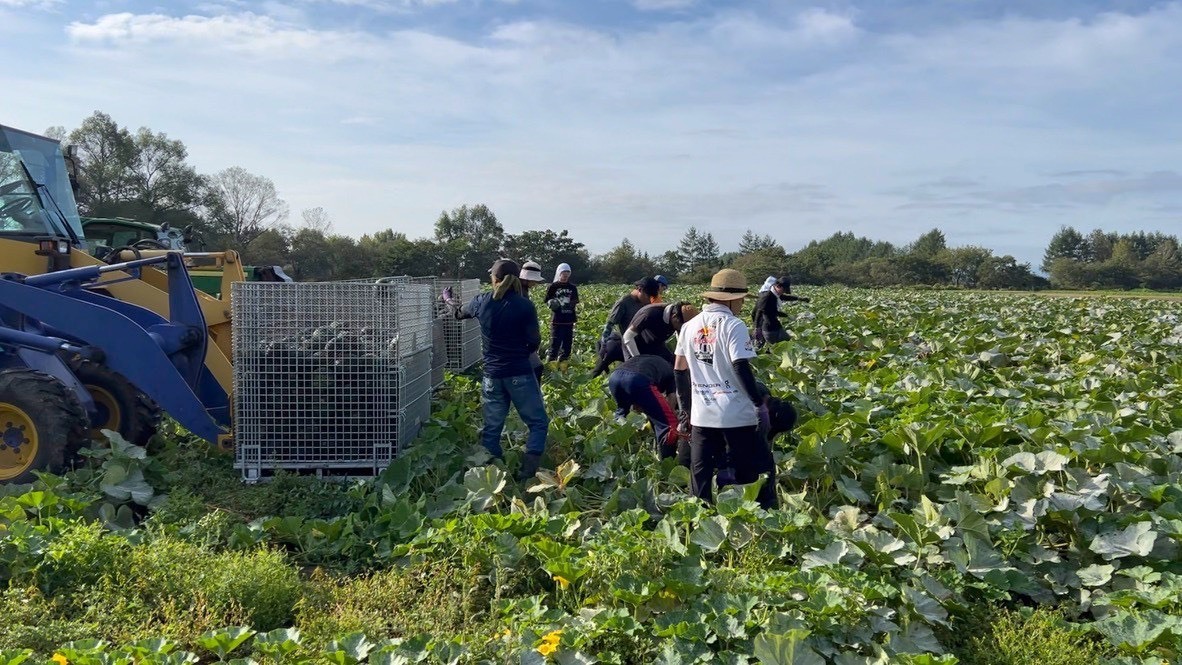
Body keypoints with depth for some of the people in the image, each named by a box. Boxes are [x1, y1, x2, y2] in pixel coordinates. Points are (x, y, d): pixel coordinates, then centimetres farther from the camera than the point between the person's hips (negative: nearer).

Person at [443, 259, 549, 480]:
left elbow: (458, 312, 21)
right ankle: (527, 473, -6)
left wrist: (446, 297, 42)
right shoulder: (525, 306, -12)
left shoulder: (481, 302, -1)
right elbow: (534, 342, -6)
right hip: (520, 374, -4)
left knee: (492, 428, 14)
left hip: (492, 375, 4)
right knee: (538, 423, 6)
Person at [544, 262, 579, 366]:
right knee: (555, 343, -7)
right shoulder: (553, 287, -1)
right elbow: (547, 301, 1)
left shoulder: (573, 287, 9)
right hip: (557, 321, -4)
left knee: (567, 344, 7)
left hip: (569, 321, 4)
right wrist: (551, 304, -19)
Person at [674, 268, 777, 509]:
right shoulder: (733, 326, -10)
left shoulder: (690, 326, 8)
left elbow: (679, 369, 13)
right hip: (736, 415, -5)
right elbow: (742, 369, -17)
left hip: (701, 415, 5)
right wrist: (761, 403, -9)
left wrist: (686, 407, 22)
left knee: (701, 476, 11)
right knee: (756, 471, 8)